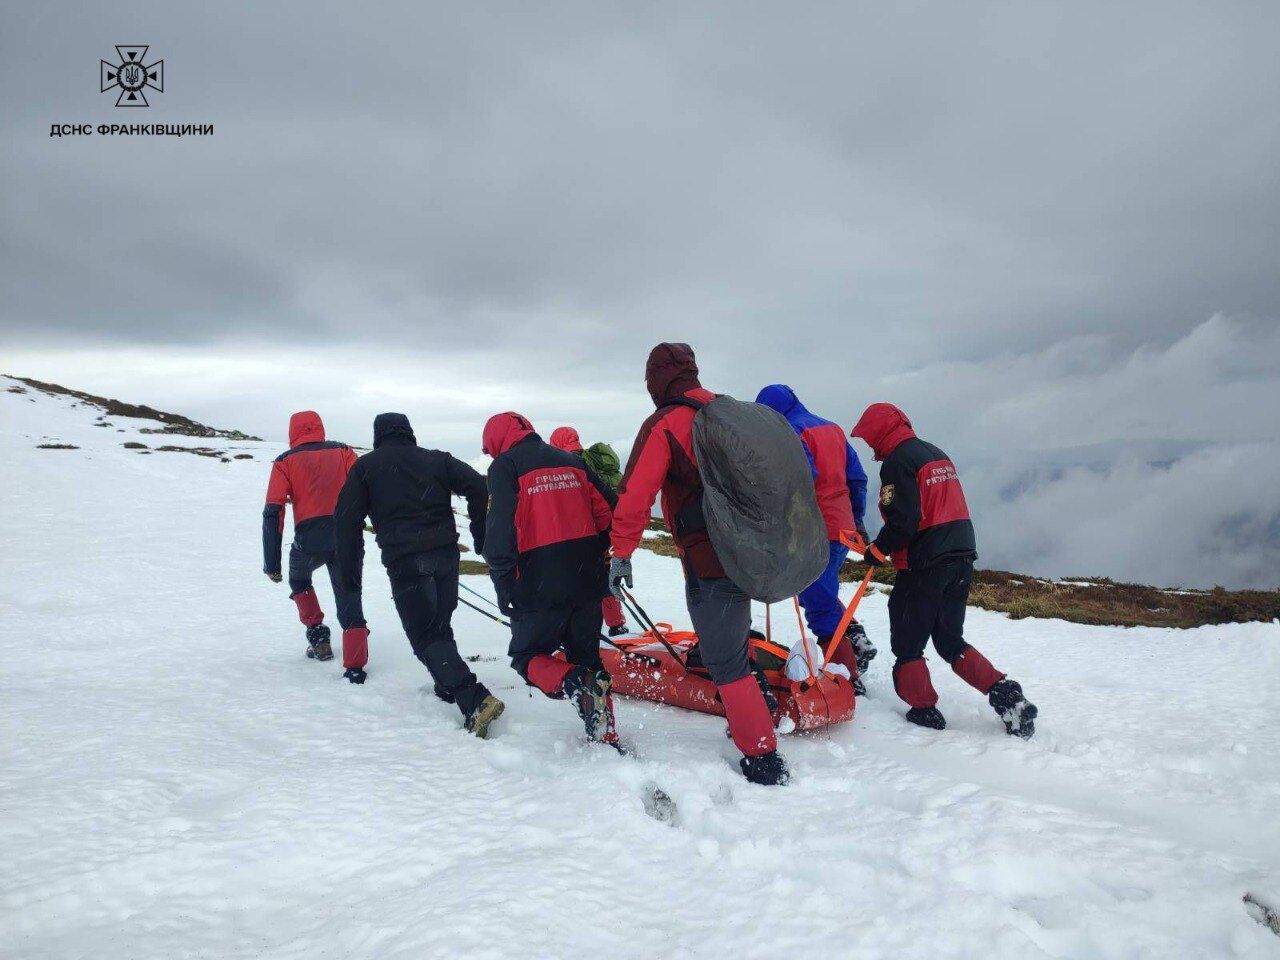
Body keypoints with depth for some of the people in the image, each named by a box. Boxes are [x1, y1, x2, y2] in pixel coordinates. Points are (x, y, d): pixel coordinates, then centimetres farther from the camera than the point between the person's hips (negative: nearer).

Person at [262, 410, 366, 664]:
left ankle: (318, 639, 25)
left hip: (308, 540, 0)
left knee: (299, 580, 31)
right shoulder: (343, 451, 16)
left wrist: (272, 563, 3)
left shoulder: (285, 461, 11)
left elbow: (273, 512, 2)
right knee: (349, 598, 9)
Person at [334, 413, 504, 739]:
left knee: (426, 636, -6)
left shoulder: (365, 466, 12)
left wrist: (350, 567, 11)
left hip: (403, 560, -3)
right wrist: (480, 534, 9)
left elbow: (348, 518, 6)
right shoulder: (436, 459, 15)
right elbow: (476, 485, 3)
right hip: (445, 553, 4)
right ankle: (450, 689, 25)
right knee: (440, 626, 22)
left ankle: (475, 700, -21)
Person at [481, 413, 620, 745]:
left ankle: (576, 685, -17)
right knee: (587, 657, 17)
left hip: (541, 587, -5)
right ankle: (606, 739, 12)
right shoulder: (571, 460, 14)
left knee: (527, 657, 11)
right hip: (588, 582, 6)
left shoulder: (505, 465, -3)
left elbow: (500, 528, -14)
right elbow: (607, 513, 10)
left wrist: (502, 584, -8)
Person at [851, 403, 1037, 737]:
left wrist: (877, 549, -6)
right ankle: (1003, 691, 4)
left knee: (907, 644, 6)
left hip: (924, 565, -9)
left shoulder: (897, 461, -12)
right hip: (961, 558, 9)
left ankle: (924, 710, 10)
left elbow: (903, 521, -21)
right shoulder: (938, 454, 17)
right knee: (950, 640, 17)